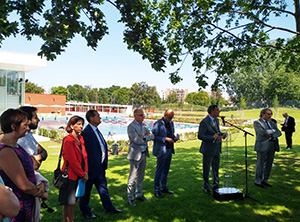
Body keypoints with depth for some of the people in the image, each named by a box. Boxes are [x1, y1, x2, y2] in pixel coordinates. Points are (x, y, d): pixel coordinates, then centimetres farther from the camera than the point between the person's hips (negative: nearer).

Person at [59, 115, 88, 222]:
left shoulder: (80, 138, 8)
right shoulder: (68, 140, -16)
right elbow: (72, 160, -18)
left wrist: (85, 172, -2)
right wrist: (82, 174, -12)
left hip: (79, 175, 8)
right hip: (71, 175, -8)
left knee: (74, 200, 17)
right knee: (68, 202, 4)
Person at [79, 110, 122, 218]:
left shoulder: (96, 130, 8)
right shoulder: (86, 132, -21)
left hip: (100, 167, 9)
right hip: (91, 167, -9)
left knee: (103, 186, 19)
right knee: (86, 190, 10)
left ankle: (109, 207, 33)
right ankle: (85, 211, 28)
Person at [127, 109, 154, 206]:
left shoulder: (143, 125, 9)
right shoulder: (131, 127, -16)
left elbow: (152, 136, 3)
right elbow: (137, 141, -24)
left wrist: (144, 137, -16)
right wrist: (147, 139, -6)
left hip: (143, 154, 8)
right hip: (135, 155, -7)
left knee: (141, 176, 17)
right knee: (132, 177, 2)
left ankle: (139, 195, 31)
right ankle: (130, 198, 14)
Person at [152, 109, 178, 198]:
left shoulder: (171, 123, 11)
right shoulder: (158, 124, -12)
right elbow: (154, 136, -15)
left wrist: (174, 138, -1)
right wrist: (165, 139, -23)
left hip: (169, 150, 7)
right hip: (161, 150, -7)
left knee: (166, 170, 16)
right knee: (159, 170, 2)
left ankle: (163, 187, 29)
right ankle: (156, 190, 13)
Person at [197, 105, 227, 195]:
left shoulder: (216, 120, 8)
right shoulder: (204, 122, -17)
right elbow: (200, 136, -20)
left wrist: (223, 134, -3)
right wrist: (213, 138, -27)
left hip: (217, 149, 7)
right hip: (208, 149, -7)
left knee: (216, 168, 16)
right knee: (206, 169, 7)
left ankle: (215, 186, 31)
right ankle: (206, 187, 22)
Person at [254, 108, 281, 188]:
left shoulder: (272, 123, 17)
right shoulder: (257, 122, -3)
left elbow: (279, 133, 7)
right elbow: (262, 132, -18)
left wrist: (271, 135, -11)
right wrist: (273, 131, -4)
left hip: (272, 145, 6)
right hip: (262, 145, -6)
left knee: (269, 163, 9)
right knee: (260, 163, -1)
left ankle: (264, 180, 21)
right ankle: (257, 181, 11)